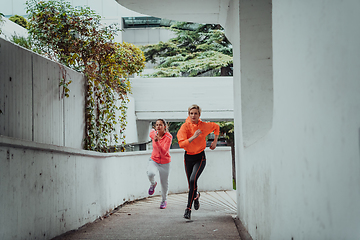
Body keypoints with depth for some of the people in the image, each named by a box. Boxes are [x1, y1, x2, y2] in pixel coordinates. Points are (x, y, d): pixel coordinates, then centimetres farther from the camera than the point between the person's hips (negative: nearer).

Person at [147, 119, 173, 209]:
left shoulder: (168, 137, -20)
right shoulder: (153, 134, -9)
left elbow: (164, 152, -29)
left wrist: (157, 142, -39)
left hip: (165, 162, -1)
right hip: (154, 160, 2)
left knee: (164, 183, 9)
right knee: (150, 173, -31)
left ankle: (164, 201, 35)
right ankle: (153, 184, 5)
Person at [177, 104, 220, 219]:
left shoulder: (204, 126, -9)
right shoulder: (185, 127, -14)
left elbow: (216, 127, 14)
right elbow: (181, 144, -26)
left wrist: (215, 142, 9)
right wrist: (194, 137, -35)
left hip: (200, 157, -1)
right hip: (188, 157, 2)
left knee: (193, 180, -22)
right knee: (191, 184, 10)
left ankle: (188, 208, -16)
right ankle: (196, 195, 47)